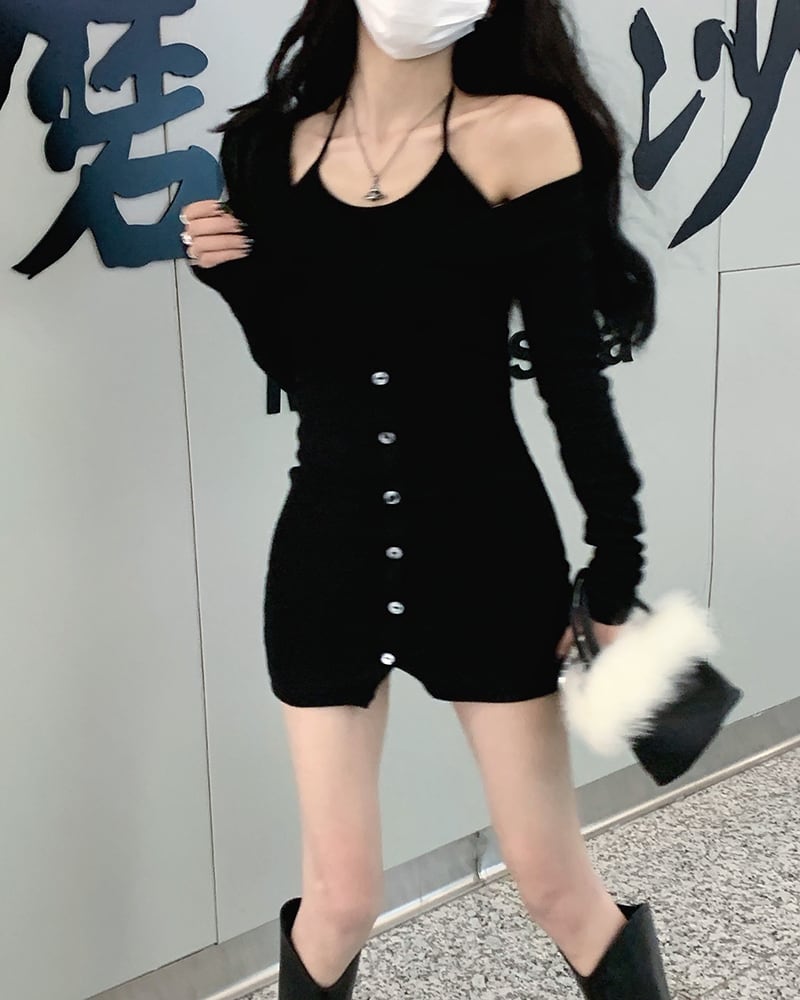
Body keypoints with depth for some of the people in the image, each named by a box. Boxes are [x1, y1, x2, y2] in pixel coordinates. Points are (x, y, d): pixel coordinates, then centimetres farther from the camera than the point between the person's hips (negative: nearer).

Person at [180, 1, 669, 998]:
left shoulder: (520, 132, -7)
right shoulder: (278, 144, 4)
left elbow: (574, 373, -7)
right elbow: (303, 372, 11)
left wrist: (617, 573, -8)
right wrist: (232, 272, -6)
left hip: (487, 549, -2)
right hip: (328, 556, 3)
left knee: (557, 885, 7)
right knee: (340, 896, 7)